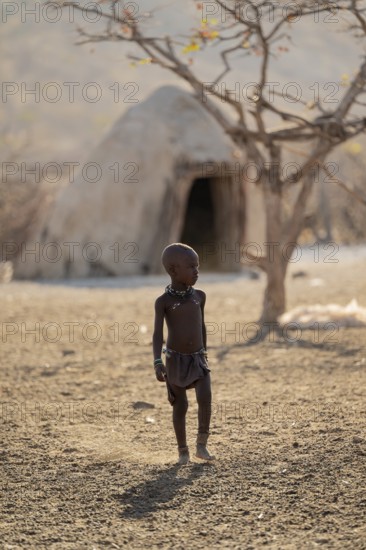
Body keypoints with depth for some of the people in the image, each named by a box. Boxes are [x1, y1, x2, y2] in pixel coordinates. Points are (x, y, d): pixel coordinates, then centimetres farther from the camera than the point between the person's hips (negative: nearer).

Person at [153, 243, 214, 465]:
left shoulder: (199, 296, 2)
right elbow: (158, 334, -16)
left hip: (198, 359, 3)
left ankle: (202, 445, -3)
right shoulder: (163, 301, -10)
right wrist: (158, 362, -29)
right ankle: (183, 451, 17)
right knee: (180, 406, 2)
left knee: (205, 397, -17)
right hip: (175, 359, -3)